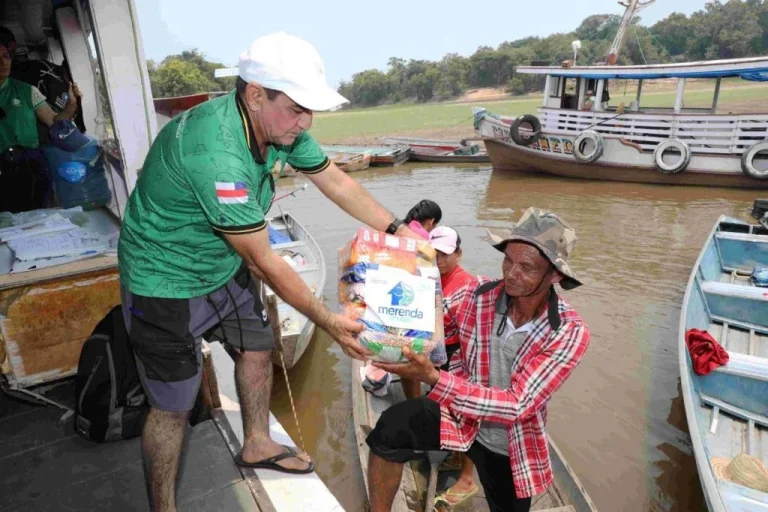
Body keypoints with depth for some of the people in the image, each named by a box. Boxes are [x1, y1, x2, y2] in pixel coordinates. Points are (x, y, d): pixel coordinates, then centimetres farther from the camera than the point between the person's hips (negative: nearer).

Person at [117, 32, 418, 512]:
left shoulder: (281, 125, -12)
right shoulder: (216, 151, -37)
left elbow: (336, 182, 0)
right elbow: (264, 261, -30)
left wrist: (397, 229, -3)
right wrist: (328, 321, -21)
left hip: (225, 266, 8)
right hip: (167, 283, -8)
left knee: (257, 348, 18)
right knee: (174, 405, 4)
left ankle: (257, 445, 43)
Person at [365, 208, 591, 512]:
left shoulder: (570, 332, -25)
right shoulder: (479, 296, -19)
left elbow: (517, 406, -33)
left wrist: (434, 378, -43)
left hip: (510, 445, 0)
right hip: (463, 417, 0)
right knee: (393, 426, -26)